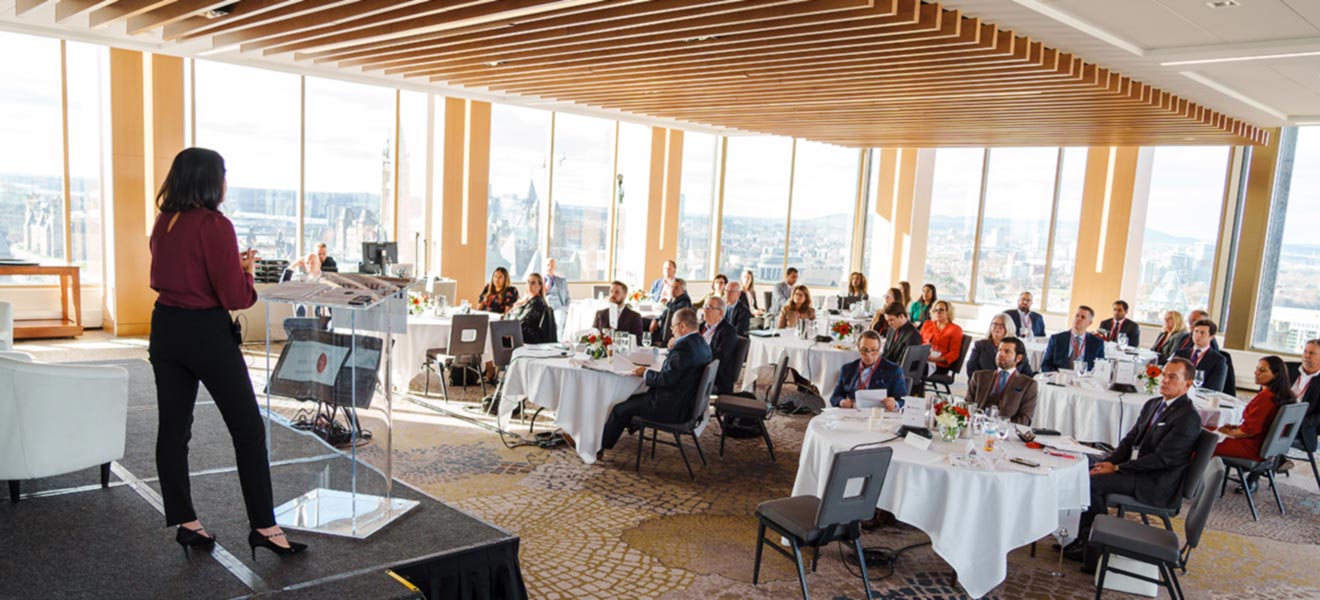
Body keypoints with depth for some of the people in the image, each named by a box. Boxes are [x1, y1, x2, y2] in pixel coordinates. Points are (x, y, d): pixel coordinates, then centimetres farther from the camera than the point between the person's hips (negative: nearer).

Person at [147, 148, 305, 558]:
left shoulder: (163, 223, 6)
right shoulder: (214, 226, -17)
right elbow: (234, 298, -18)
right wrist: (247, 271, 1)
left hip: (166, 328, 8)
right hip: (207, 332, -8)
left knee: (173, 427, 11)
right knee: (248, 429, 1)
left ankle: (185, 522, 19)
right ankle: (263, 526, 6)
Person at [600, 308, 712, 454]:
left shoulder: (684, 346, -24)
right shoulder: (703, 344, 5)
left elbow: (666, 379, -25)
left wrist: (645, 373, -8)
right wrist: (673, 351, 4)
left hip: (671, 408, -10)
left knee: (620, 409, 3)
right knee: (633, 398, 23)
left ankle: (600, 447, 21)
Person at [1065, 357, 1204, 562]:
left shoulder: (1189, 417, -15)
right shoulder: (1152, 404, 13)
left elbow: (1161, 458, -19)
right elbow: (1130, 439, 14)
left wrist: (1116, 468, -18)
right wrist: (1108, 462, -4)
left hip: (1155, 485, -8)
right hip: (1134, 468, 8)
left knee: (1093, 482, -22)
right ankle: (1083, 536, -2)